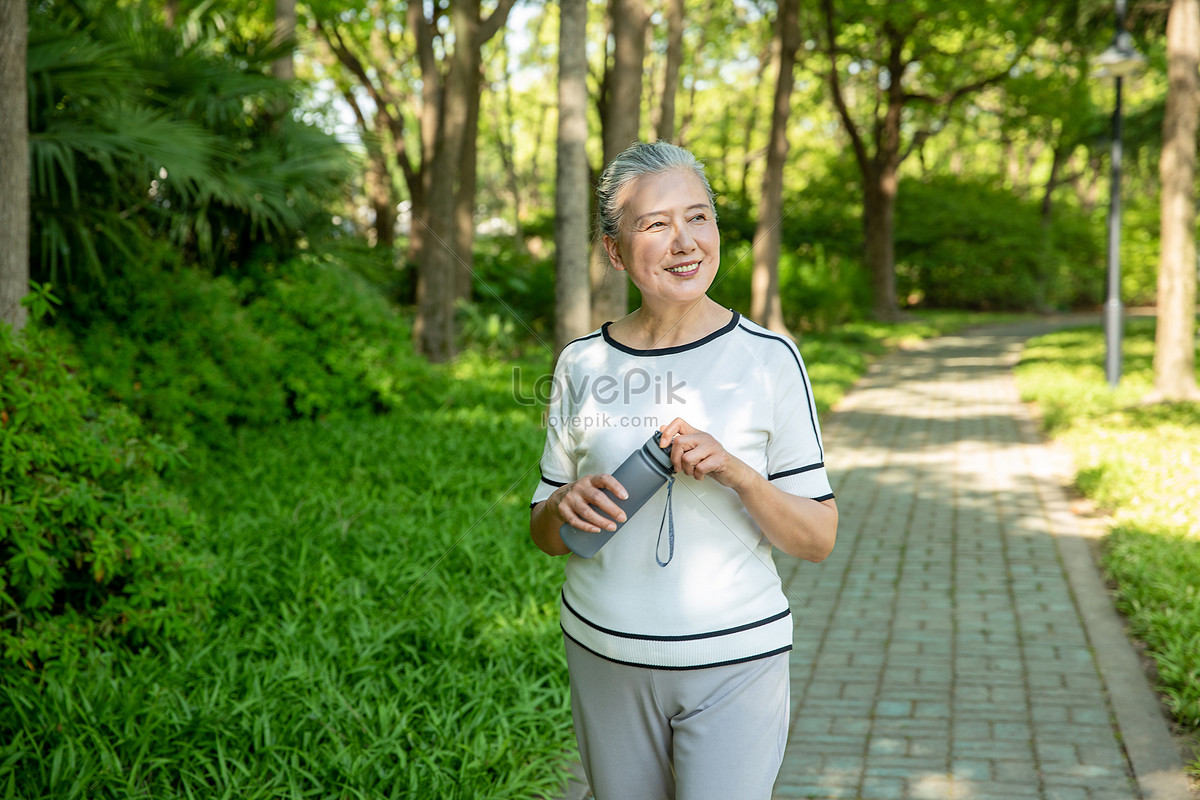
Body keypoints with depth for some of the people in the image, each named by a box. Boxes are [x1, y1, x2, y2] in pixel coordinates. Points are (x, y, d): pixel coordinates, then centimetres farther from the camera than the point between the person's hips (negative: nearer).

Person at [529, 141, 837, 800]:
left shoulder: (767, 359, -8)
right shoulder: (583, 363, 1)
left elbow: (818, 540, -6)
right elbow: (544, 535, 9)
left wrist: (735, 471, -23)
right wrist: (564, 506, -14)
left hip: (732, 662, -3)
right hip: (604, 653, 3)